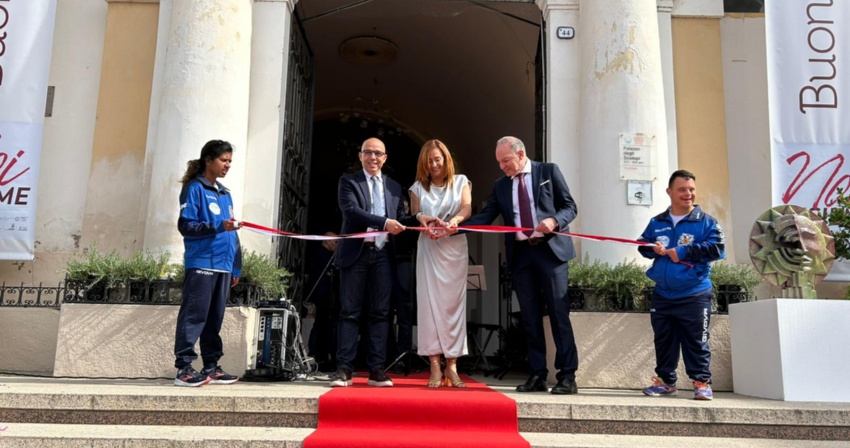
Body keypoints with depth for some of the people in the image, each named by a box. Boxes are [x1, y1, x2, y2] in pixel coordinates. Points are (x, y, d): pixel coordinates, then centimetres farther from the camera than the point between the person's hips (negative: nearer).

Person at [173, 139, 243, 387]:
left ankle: (211, 367, 16)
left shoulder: (225, 194, 20)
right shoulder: (194, 189, -1)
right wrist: (218, 227, -22)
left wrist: (236, 267, 15)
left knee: (215, 318, 10)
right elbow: (186, 226, -9)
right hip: (201, 264, -7)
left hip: (223, 265, 7)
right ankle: (184, 368, -3)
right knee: (194, 316, -7)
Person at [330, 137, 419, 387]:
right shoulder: (348, 181, 5)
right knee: (350, 312, -1)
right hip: (356, 253, -3)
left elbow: (400, 220, 16)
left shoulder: (394, 187, 18)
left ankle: (376, 370, 7)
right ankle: (344, 369, 2)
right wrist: (384, 222, -19)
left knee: (379, 312, 3)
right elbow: (351, 211, -11)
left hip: (382, 255, 3)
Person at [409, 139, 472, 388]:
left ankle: (451, 366, 0)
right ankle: (435, 366, -4)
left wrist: (455, 219, -27)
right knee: (429, 302, -6)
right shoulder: (418, 187, 13)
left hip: (455, 247, 0)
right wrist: (424, 224, -17)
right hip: (428, 249, 1)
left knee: (453, 302, -2)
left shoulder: (460, 182, 11)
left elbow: (467, 208, -5)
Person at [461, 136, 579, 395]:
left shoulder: (549, 171, 4)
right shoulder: (500, 186, 13)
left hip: (551, 249, -4)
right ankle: (537, 376, 13)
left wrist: (554, 221, -18)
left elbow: (570, 206, 2)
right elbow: (485, 217, 5)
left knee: (558, 313, -4)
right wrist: (455, 227, -9)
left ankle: (567, 376, 2)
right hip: (520, 255, 4)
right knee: (530, 317, 6)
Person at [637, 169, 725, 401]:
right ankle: (665, 380, 24)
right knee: (663, 340, 12)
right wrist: (653, 249, -13)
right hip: (662, 295, 4)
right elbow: (642, 246, 10)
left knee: (696, 342, 1)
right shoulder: (656, 222, 10)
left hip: (694, 295, -4)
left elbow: (717, 248, -13)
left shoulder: (706, 222, -3)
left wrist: (683, 252, -16)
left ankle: (702, 382, 12)